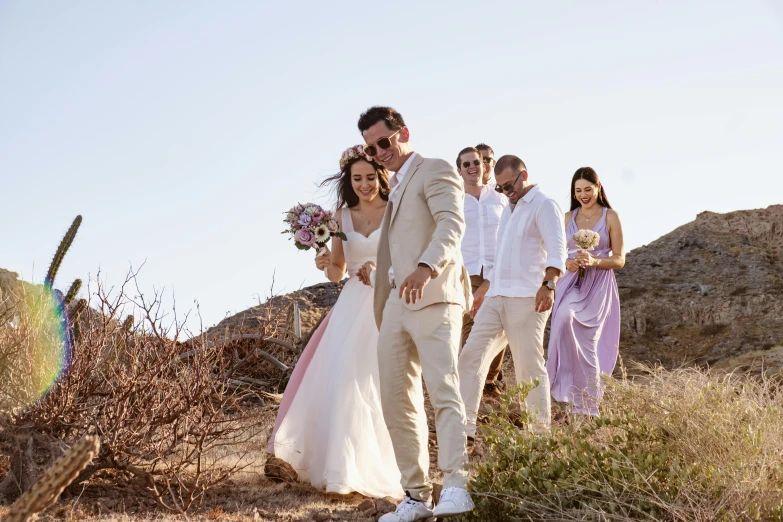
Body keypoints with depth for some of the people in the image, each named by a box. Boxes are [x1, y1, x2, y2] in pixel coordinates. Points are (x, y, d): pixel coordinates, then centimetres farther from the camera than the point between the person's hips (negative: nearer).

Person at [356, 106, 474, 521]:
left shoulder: (436, 171, -1)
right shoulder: (394, 188, 25)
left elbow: (452, 224, -17)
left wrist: (426, 267, -32)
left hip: (433, 300, -8)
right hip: (394, 305, 8)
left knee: (443, 390, -18)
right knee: (397, 402, 4)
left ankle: (455, 487, -22)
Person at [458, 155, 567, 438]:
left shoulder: (543, 205, -2)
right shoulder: (509, 209, 24)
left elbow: (557, 249, -14)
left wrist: (549, 283, -27)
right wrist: (483, 292, 26)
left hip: (526, 298, -8)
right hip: (495, 297, 8)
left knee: (529, 366, -6)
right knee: (471, 356, -1)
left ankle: (541, 431, 3)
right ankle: (464, 427, -2)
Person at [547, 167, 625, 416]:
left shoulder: (611, 217, 3)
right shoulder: (568, 218, 13)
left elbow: (619, 260, 1)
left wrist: (594, 261, -17)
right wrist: (567, 263, -10)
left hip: (598, 285, -2)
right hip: (571, 282, 3)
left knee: (587, 341, -12)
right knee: (564, 317, -27)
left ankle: (587, 407, 0)